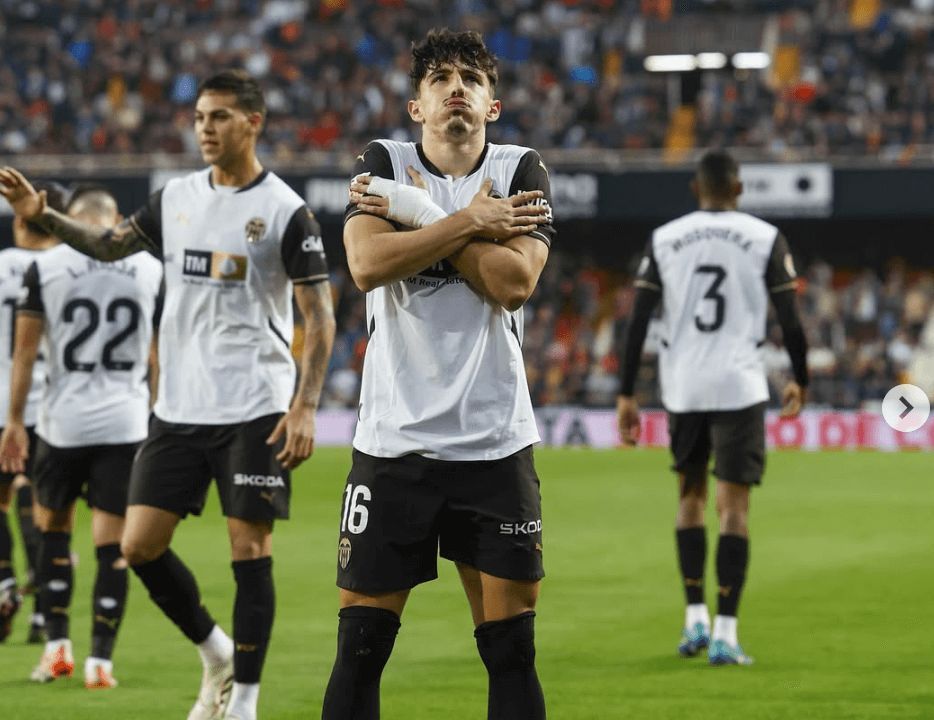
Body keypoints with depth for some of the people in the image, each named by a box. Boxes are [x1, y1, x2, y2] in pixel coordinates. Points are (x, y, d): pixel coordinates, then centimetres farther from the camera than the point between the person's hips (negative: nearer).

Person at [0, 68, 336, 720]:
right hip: (179, 408, 5)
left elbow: (320, 317, -8)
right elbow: (110, 246, 21)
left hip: (254, 410, -5)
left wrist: (305, 407, -17)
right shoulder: (176, 198, 9)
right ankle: (217, 655, 22)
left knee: (249, 549, -4)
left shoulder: (286, 212, -7)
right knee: (140, 545, 1)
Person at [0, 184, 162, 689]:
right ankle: (100, 659, 1)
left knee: (52, 524, 19)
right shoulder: (150, 268, 3)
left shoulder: (46, 267, -2)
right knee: (112, 543, 3)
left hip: (64, 420, -1)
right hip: (126, 422, 1)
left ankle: (57, 645, 15)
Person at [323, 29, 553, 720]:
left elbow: (515, 282, -12)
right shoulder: (384, 163, 4)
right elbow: (368, 264, -14)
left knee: (512, 650, 1)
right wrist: (470, 223, -12)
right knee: (361, 645, -3)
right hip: (393, 440, -1)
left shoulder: (521, 170, 5)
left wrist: (419, 214, -10)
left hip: (496, 445, 1)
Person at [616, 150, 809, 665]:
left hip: (681, 388, 2)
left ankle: (695, 619, 17)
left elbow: (637, 322, 1)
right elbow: (790, 320, 0)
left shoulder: (663, 240, 5)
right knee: (734, 506, -2)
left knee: (690, 495, 19)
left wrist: (626, 395, 5)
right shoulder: (766, 239, 0)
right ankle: (725, 634, -8)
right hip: (739, 387, -2)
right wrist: (800, 381, 15)